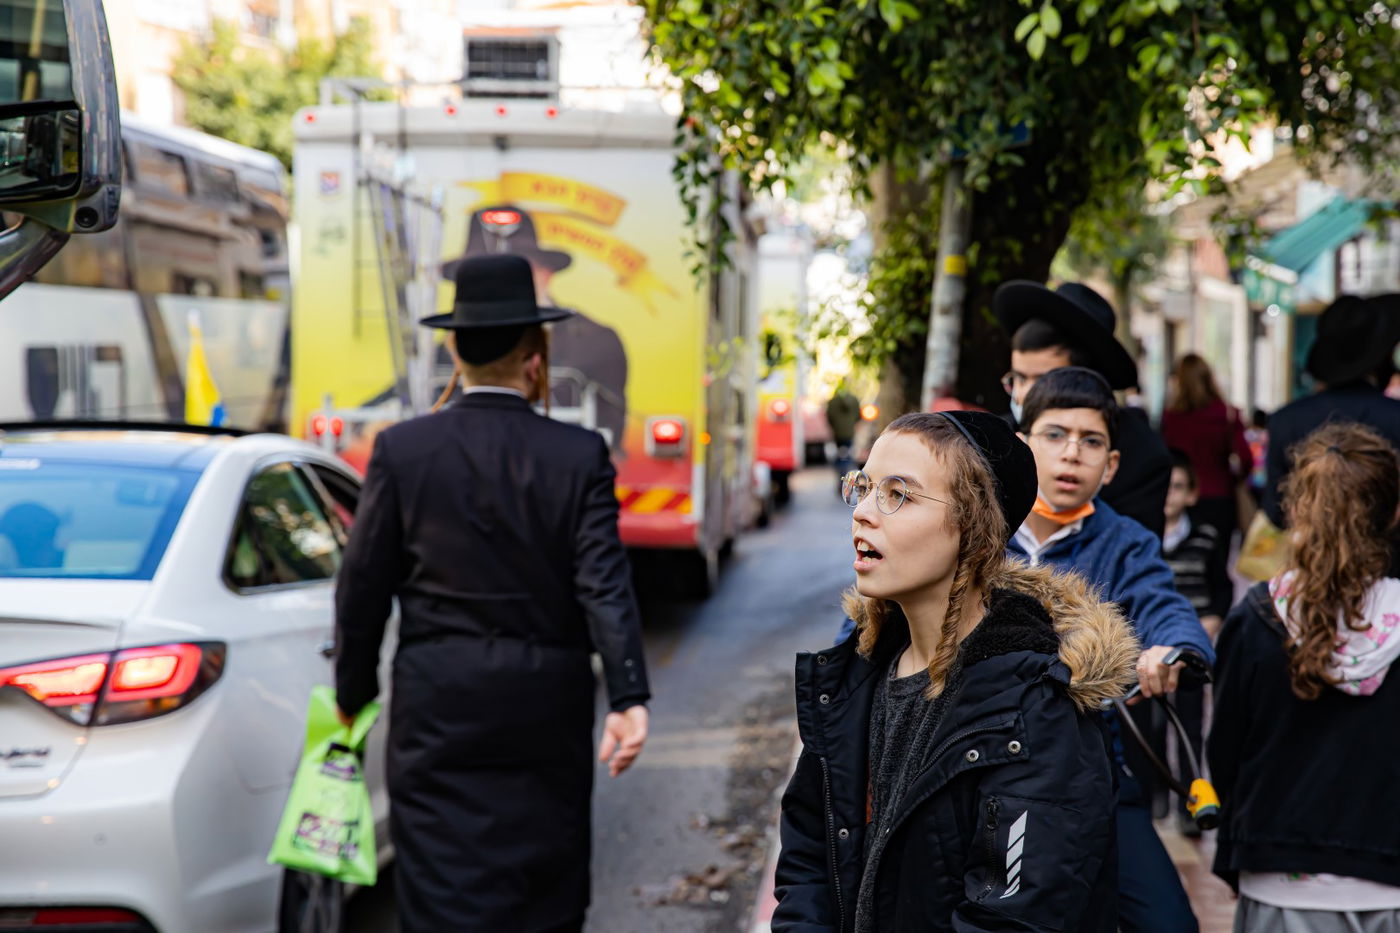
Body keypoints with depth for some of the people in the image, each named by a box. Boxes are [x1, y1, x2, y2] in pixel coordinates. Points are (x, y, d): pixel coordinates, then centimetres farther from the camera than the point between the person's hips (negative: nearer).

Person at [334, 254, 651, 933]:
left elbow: (362, 586, 0)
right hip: (548, 714, 1)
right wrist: (628, 697, -17)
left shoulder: (401, 450, -4)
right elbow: (604, 584, -13)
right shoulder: (580, 456, -5)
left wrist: (353, 692, 12)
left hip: (436, 709, -1)